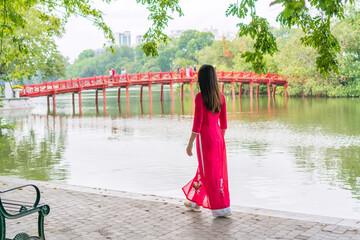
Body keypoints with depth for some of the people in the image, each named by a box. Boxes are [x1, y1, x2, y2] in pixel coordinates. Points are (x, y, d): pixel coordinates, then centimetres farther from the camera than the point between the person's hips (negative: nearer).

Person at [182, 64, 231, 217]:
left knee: (210, 173, 3)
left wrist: (190, 144, -9)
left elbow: (197, 123, -16)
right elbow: (223, 122, 9)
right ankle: (196, 202, 33)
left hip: (205, 137, -7)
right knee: (203, 170, 19)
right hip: (218, 136, 7)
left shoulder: (200, 97, -15)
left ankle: (222, 208, 8)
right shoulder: (220, 96, 4)